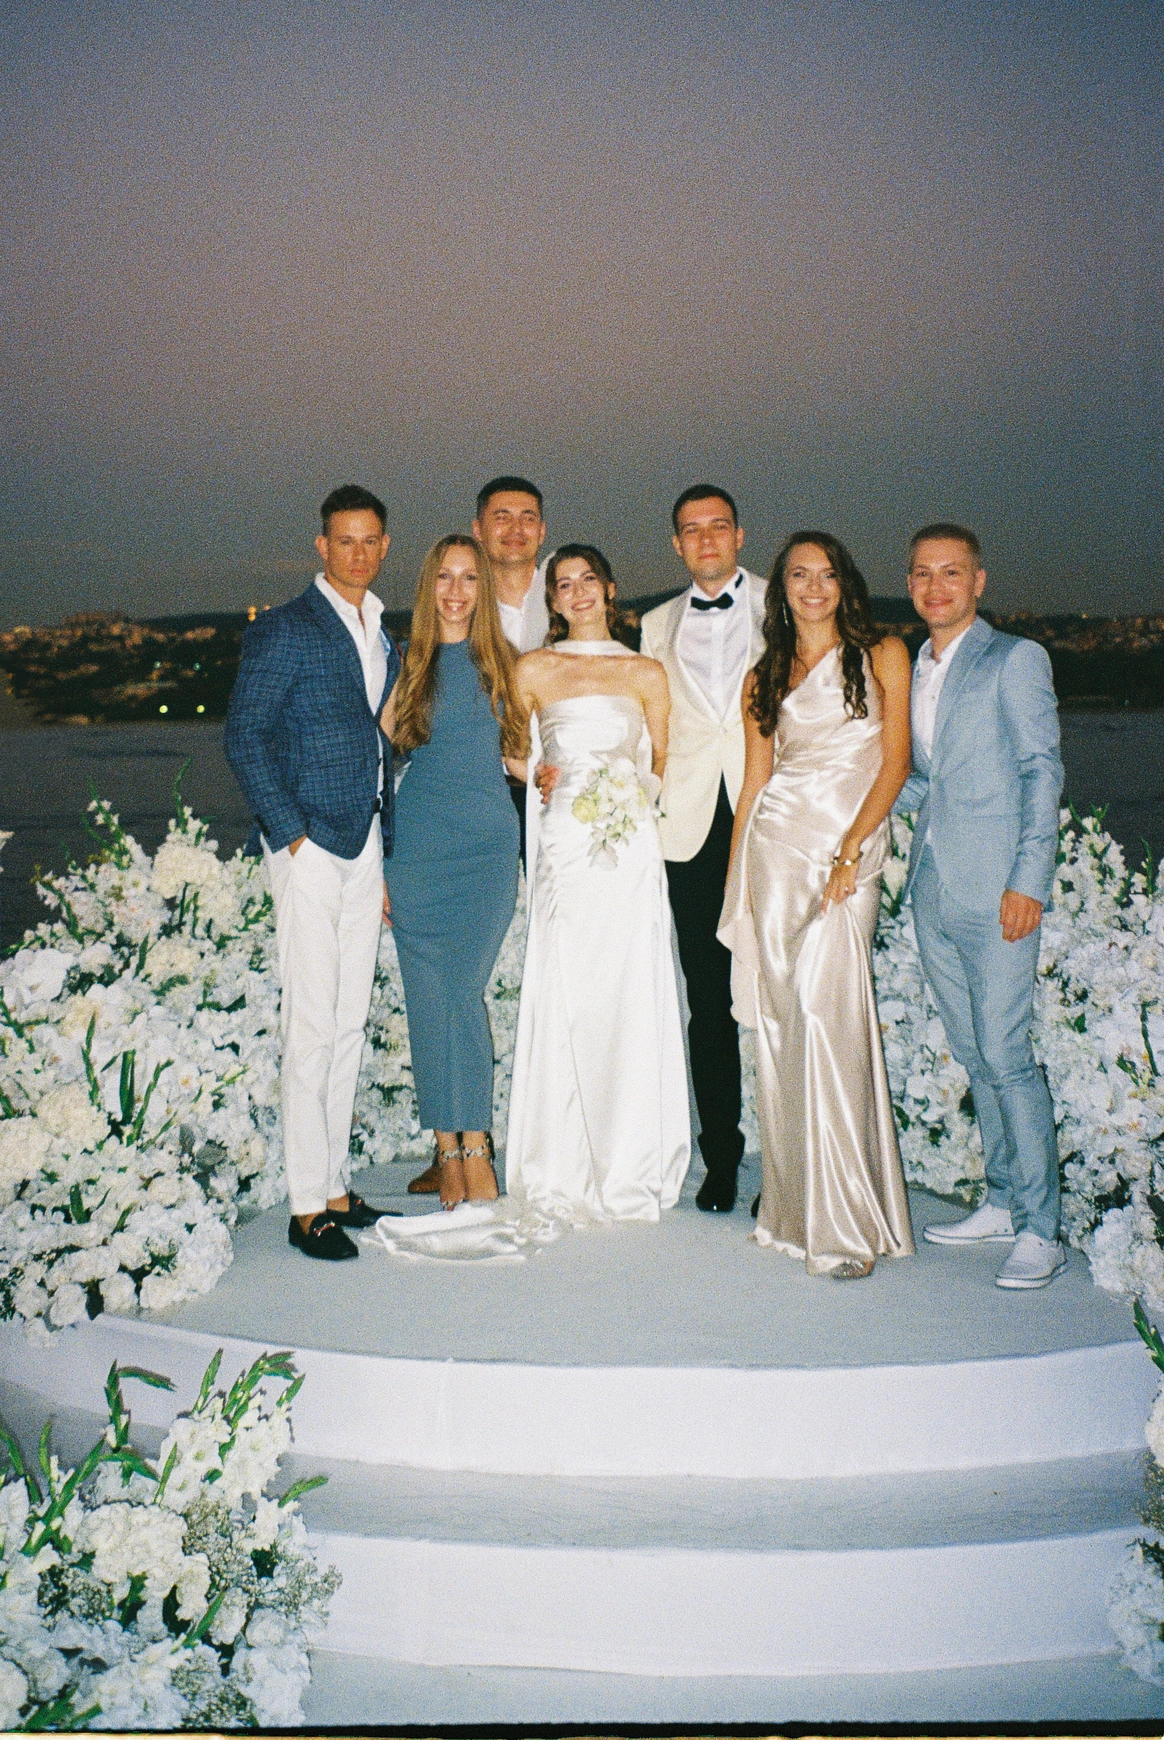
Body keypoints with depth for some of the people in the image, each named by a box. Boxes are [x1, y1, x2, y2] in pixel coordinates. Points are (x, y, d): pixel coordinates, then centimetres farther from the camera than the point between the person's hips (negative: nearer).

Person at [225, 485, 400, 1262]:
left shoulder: (384, 637, 17)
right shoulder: (285, 629, -4)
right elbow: (243, 735, -8)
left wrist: (388, 855, 15)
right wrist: (290, 833, -14)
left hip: (367, 846, 7)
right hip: (312, 846, -7)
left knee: (351, 1023, 10)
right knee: (312, 1025, -6)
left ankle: (335, 1184, 19)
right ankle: (308, 1207, 2)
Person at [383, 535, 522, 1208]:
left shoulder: (501, 664, 9)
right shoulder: (406, 664, 5)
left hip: (488, 844, 0)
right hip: (419, 845, 0)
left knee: (462, 992, -6)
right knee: (430, 999, 1)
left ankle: (474, 1147, 5)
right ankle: (450, 1146, 12)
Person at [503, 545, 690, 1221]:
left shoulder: (648, 673, 11)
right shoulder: (534, 671, 10)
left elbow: (663, 763, 14)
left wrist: (635, 790, -1)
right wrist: (539, 773, 0)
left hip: (632, 844, 0)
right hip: (564, 845, 0)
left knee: (632, 998, -1)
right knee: (566, 994, -3)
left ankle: (631, 1168, 10)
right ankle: (566, 1171, 7)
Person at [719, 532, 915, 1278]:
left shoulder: (883, 656, 8)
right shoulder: (766, 677, 16)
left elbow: (896, 760, -1)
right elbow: (755, 780, 14)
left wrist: (851, 850, -12)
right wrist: (734, 884, 9)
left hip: (851, 846, -3)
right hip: (774, 844, 3)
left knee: (825, 1010, -15)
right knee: (780, 1019, 1)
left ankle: (846, 1221, -8)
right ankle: (796, 1206, 13)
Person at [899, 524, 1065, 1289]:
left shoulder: (1016, 658, -2)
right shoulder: (912, 670, 17)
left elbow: (1043, 771, -8)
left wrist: (1029, 880, -15)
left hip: (997, 891, -6)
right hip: (933, 889, 7)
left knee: (1006, 1054, -7)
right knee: (974, 1054, 12)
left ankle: (1040, 1230, 2)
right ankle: (1004, 1201, 23)